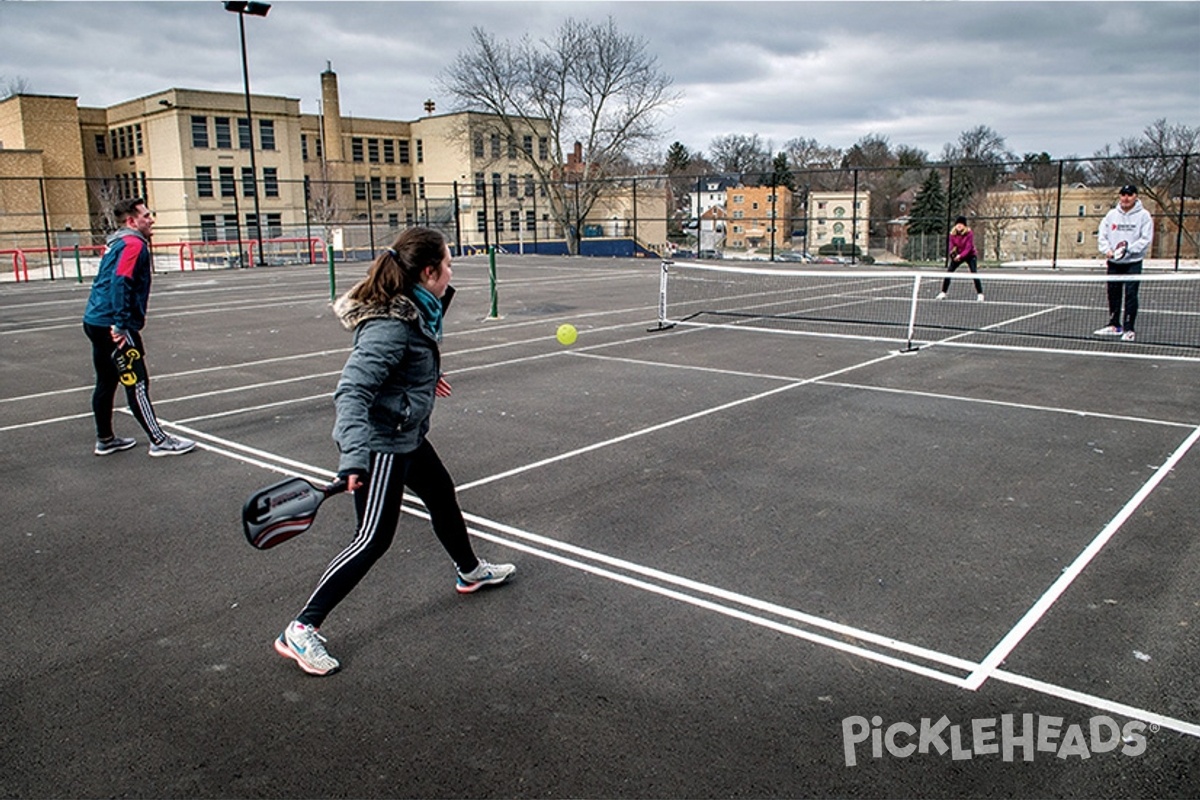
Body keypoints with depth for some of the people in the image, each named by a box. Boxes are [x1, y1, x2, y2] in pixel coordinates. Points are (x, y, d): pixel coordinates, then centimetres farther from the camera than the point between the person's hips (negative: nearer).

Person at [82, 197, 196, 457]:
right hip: (113, 326, -10)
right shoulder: (134, 244, -12)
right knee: (137, 384, -6)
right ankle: (159, 441, -2)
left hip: (96, 322, 10)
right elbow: (121, 283, -23)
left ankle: (105, 440, 26)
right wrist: (121, 325, -25)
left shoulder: (116, 242, 18)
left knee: (106, 382, 16)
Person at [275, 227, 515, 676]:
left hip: (407, 435, 11)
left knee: (443, 496, 26)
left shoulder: (414, 311, 1)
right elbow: (351, 391, -34)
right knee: (374, 540, -6)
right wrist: (354, 457, -43)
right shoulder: (390, 326, -28)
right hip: (381, 443, -10)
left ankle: (470, 571, 51)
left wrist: (425, 378, 34)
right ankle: (300, 631, 4)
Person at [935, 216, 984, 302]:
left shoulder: (969, 233, -19)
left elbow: (969, 247, -23)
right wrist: (953, 254, -27)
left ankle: (980, 294, -10)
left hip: (970, 255, -4)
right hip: (957, 256, 4)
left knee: (974, 274, -17)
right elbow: (952, 246, -6)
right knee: (948, 272, -6)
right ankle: (943, 293, 4)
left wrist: (960, 255, -36)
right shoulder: (953, 234, -8)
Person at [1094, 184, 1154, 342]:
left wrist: (1129, 249, -20)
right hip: (1113, 262, 4)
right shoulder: (1112, 214, 7)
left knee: (1131, 295, -6)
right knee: (1113, 294, 10)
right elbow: (1102, 235, 8)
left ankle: (1129, 329, -1)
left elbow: (1146, 239, -7)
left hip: (1133, 262, -4)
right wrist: (1107, 250, -8)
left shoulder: (1143, 215, -3)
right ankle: (1114, 325, 23)